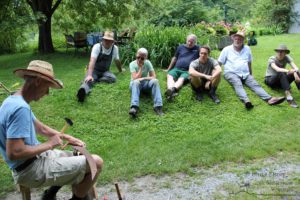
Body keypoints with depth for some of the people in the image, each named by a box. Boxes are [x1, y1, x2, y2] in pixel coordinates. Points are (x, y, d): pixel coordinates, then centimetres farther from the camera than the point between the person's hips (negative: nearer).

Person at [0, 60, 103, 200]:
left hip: (35, 158, 10)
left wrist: (67, 138, 8)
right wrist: (49, 144, -19)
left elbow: (40, 128, 15)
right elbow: (14, 153, -31)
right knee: (95, 162, -10)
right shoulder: (20, 108, -27)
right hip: (31, 170, -10)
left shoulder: (13, 100, 7)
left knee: (80, 159, 22)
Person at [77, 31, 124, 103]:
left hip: (105, 71, 4)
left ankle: (95, 80, -26)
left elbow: (117, 60, 16)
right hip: (94, 70, -4)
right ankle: (83, 90, -68)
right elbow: (92, 61, -30)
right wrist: (89, 75, -44)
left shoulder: (115, 48, -4)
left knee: (113, 78, -29)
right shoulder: (97, 46, -17)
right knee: (89, 80, -38)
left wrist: (120, 70, 33)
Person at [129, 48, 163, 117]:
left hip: (145, 83, 2)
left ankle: (158, 106, -35)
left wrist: (143, 78, -24)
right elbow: (135, 79, -23)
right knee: (136, 82, -37)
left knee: (155, 81, -28)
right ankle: (134, 107, -51)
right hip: (135, 84, -2)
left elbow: (154, 77, -12)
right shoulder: (132, 64, -13)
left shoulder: (148, 63, -7)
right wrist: (140, 68, -24)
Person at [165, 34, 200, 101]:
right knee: (169, 75, -31)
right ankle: (171, 92, -57)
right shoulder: (181, 47, 21)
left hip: (187, 71, -2)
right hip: (176, 69, 3)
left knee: (181, 79, -36)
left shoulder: (198, 48, 14)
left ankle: (173, 89, -65)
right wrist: (168, 69, 28)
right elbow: (175, 58, 28)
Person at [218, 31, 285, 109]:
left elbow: (249, 63, 25)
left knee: (255, 84, -20)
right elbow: (219, 63, 6)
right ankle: (246, 101, -58)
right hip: (231, 73, -4)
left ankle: (269, 99, -39)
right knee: (238, 84, -33)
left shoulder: (247, 49, 16)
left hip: (245, 74, 4)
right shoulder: (227, 49, 7)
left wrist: (251, 75, 26)